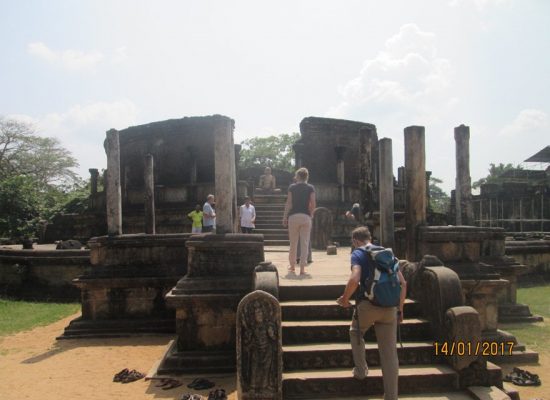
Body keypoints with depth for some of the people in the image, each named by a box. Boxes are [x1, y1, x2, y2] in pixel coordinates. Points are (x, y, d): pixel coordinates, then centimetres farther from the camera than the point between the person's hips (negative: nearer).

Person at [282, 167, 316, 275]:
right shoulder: (311, 188, 3)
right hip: (306, 217, 0)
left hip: (293, 216, 1)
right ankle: (302, 268, -1)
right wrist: (311, 214, 12)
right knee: (304, 243, 2)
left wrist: (285, 217, 2)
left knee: (293, 243, 11)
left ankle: (292, 265, 23)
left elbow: (288, 203, -2)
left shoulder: (292, 187, 3)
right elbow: (313, 204, -3)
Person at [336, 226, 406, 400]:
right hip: (389, 307, 4)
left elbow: (354, 279, -18)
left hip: (367, 305, -4)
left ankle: (361, 370, 35)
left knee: (355, 333, 29)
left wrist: (344, 298, -3)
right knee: (389, 354, 7)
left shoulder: (358, 254, 0)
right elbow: (403, 283, 12)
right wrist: (400, 308, 19)